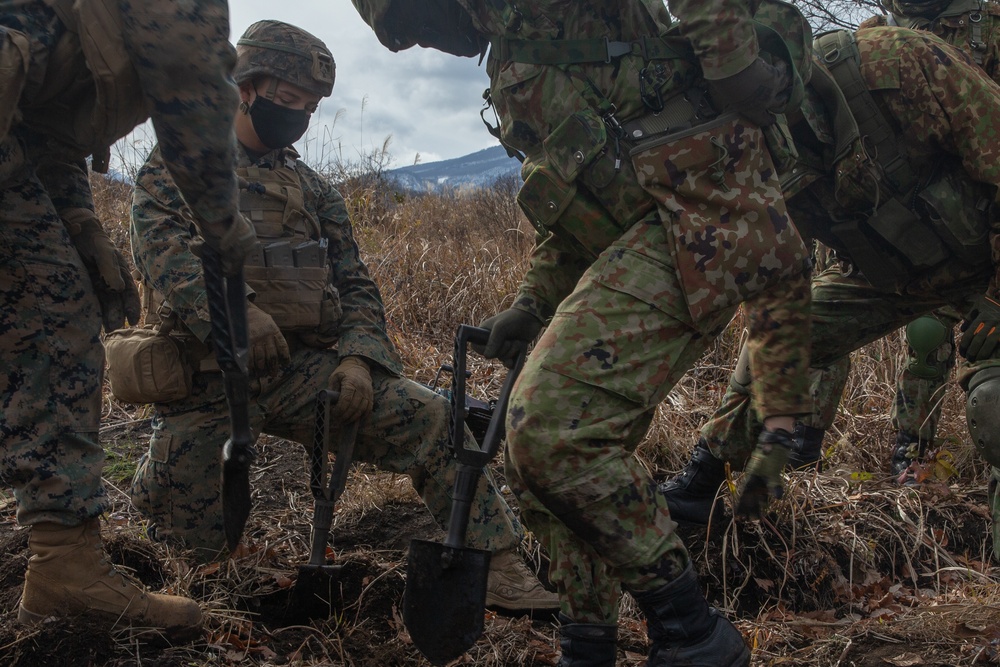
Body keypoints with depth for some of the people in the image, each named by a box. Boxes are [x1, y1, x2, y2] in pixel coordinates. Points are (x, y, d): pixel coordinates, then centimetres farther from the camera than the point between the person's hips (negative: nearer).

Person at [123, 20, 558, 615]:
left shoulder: (315, 191, 17)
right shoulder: (178, 163, 4)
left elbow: (355, 285, 12)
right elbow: (162, 244, -16)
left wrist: (359, 357, -8)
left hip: (302, 367, 3)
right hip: (205, 379, -3)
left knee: (431, 420, -17)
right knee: (198, 543, 2)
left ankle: (497, 567, -10)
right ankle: (161, 477, 35)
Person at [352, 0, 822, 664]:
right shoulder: (513, 63, 29)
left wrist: (731, 60, -21)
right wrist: (531, 304, 19)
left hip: (698, 207, -10)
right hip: (636, 235, 10)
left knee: (552, 426, -20)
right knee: (543, 440, 9)